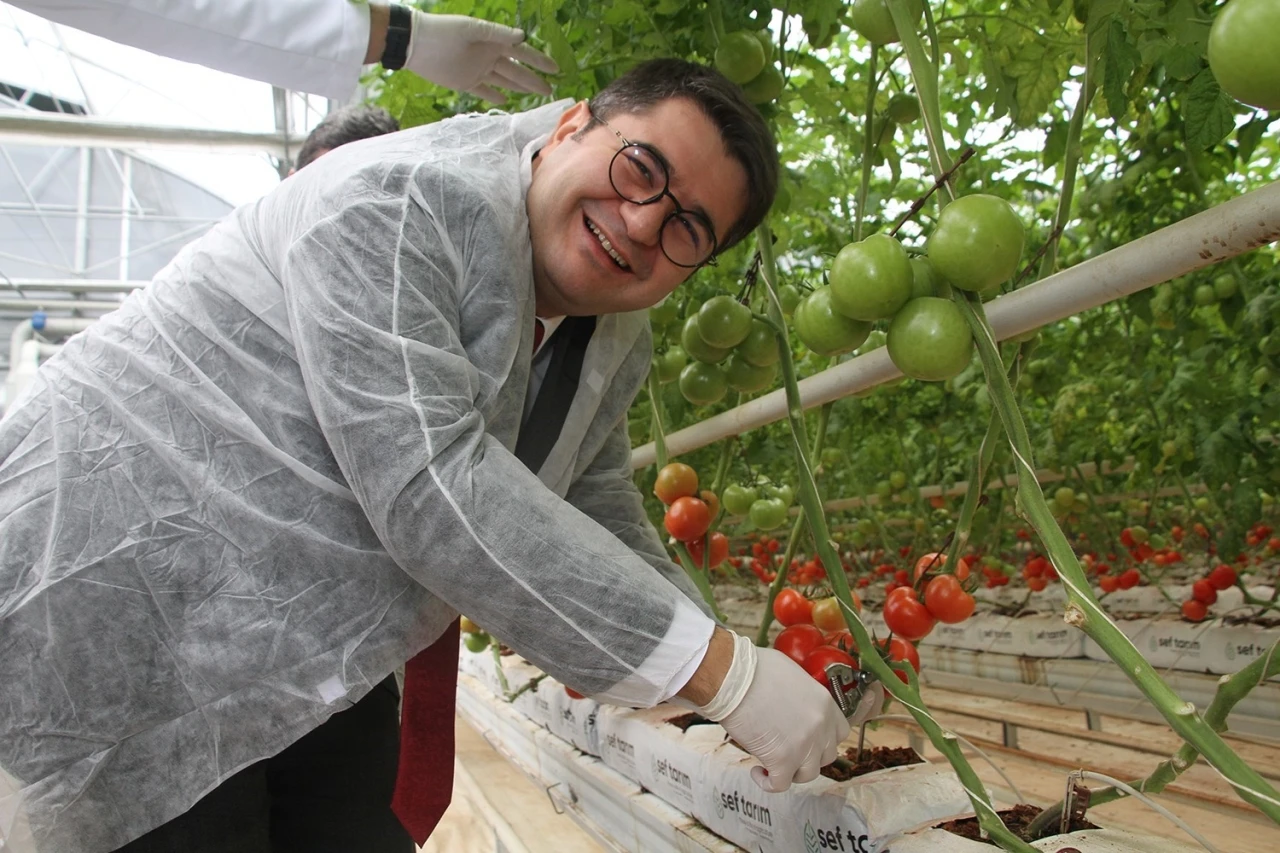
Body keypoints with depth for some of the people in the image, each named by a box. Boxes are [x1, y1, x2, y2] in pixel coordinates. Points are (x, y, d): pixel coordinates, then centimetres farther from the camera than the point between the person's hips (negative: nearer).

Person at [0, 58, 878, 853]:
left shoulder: (617, 345, 1)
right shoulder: (403, 201, -25)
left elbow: (605, 543, 10)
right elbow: (428, 490, -34)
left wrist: (749, 691, 4)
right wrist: (724, 671, -30)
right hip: (122, 615, -7)